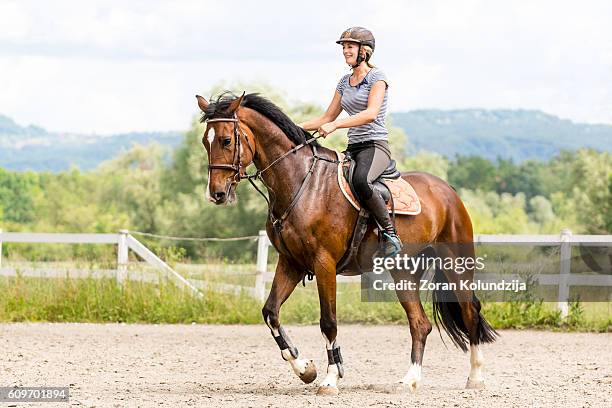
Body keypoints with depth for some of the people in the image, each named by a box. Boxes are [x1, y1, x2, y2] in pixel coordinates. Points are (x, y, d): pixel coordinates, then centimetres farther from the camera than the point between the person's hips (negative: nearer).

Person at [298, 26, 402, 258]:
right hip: (353, 148, 8)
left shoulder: (377, 77, -4)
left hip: (376, 145, -8)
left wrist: (335, 125, -28)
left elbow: (371, 113, -20)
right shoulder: (345, 82, 17)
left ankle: (390, 234, -28)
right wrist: (297, 127, 8)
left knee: (360, 181, -39)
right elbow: (327, 118, 22)